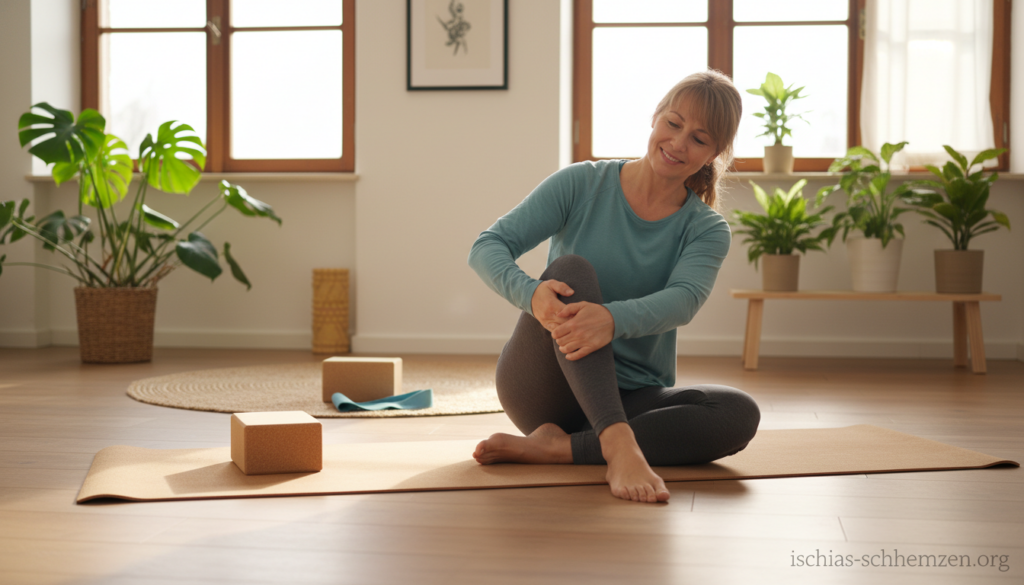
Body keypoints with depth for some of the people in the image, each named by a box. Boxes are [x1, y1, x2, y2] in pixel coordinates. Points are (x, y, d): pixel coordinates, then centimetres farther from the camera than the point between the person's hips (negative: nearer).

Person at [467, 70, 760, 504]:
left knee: (741, 415, -25)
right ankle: (618, 443, -45)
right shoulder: (582, 185, -1)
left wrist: (613, 318, -43)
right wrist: (532, 294, -34)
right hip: (542, 386, -2)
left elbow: (682, 301, -20)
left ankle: (557, 447, -28)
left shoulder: (708, 231, 2)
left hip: (629, 397, 2)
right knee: (571, 268, -28)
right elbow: (486, 247, -10)